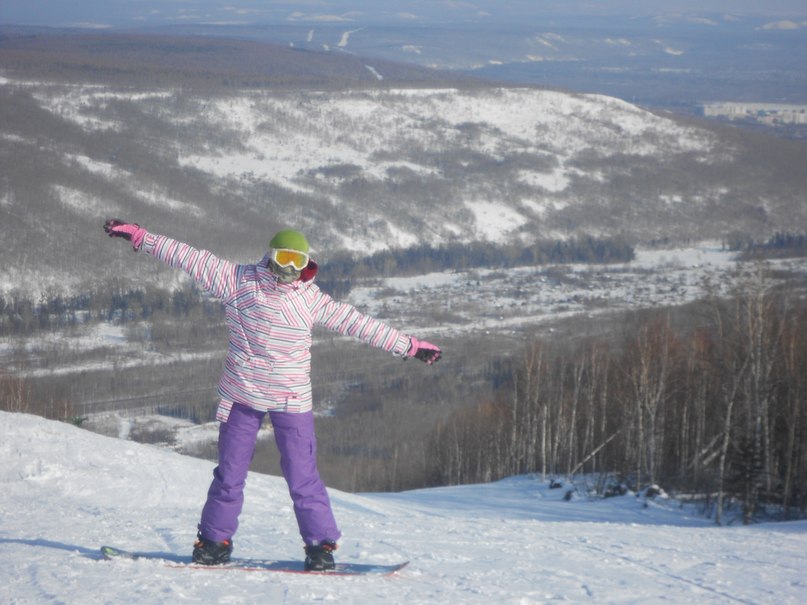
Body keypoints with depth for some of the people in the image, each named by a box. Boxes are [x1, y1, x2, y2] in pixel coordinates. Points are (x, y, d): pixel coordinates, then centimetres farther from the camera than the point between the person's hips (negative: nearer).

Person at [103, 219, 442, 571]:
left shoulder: (312, 299, 0)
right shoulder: (239, 281, -3)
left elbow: (357, 323, 5)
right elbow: (191, 259, -5)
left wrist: (408, 346, 6)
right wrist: (139, 237, -6)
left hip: (292, 401, 0)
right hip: (242, 394, 0)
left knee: (303, 476, -3)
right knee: (230, 472, 6)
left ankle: (321, 544, 7)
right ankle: (215, 539, 19)